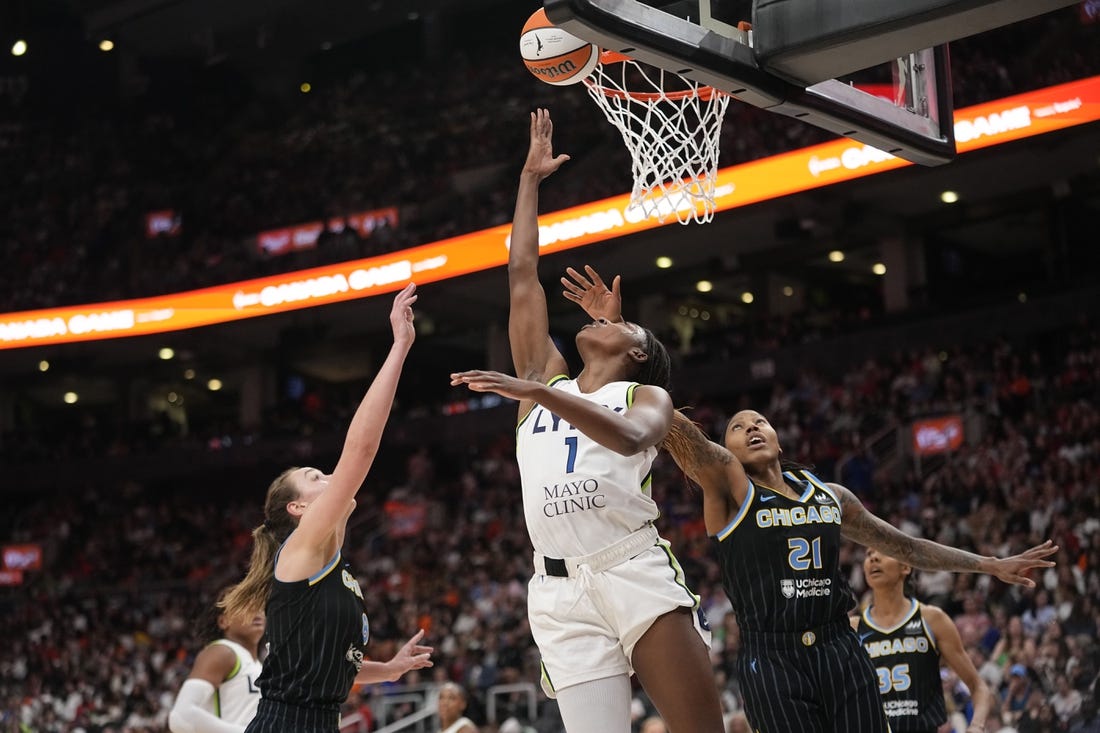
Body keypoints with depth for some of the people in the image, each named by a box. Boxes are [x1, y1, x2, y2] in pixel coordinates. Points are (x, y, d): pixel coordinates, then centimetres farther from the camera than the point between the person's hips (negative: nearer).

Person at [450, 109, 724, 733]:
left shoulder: (648, 396, 13)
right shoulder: (548, 381, 24)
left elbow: (629, 437, -13)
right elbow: (523, 275, 23)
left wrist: (535, 392, -24)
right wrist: (531, 178, 27)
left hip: (637, 572, -3)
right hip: (561, 592, 3)